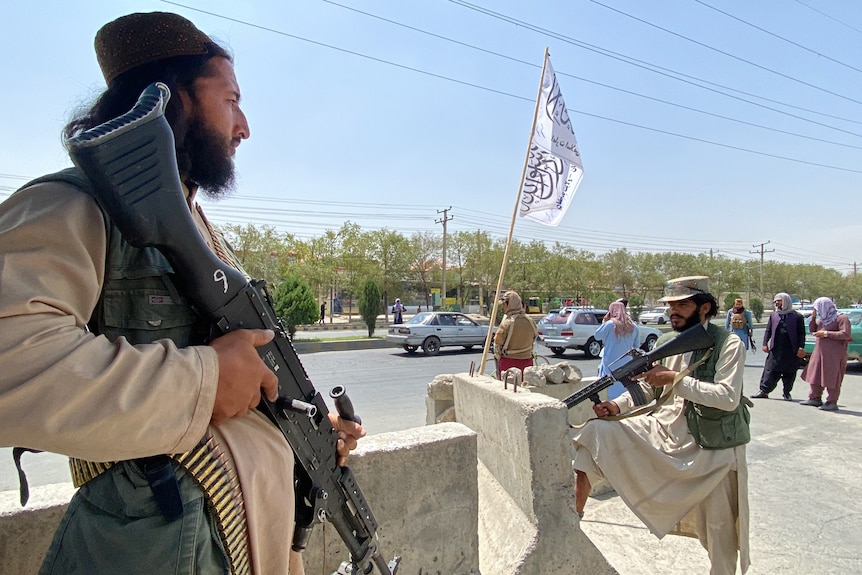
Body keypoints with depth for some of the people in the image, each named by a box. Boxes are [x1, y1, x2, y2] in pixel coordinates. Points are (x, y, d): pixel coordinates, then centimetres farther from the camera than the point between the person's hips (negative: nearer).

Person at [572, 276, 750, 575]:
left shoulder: (729, 344, -10)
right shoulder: (666, 342, 6)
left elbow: (728, 397, -22)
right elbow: (646, 386, 10)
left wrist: (674, 379, -24)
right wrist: (618, 405, -8)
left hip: (710, 448, -4)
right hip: (660, 431, 4)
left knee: (720, 531, 9)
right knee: (596, 431, -13)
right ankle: (574, 510, -8)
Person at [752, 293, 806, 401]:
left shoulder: (797, 316, 3)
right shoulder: (773, 315, 12)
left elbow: (801, 334, 1)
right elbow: (768, 330, 12)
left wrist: (801, 347, -7)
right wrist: (765, 344, 3)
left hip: (791, 350, -1)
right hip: (775, 349, 2)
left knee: (789, 373, 6)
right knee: (770, 371, -3)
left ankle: (787, 392, 20)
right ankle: (764, 391, -1)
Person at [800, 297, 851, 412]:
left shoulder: (841, 318, -8)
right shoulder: (821, 319, 15)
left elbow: (846, 334, -17)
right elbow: (812, 329, 18)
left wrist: (826, 334, -18)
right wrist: (813, 317, 6)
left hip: (834, 354, -8)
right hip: (820, 352, 8)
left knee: (831, 378, -4)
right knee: (815, 375, 10)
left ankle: (832, 402, 3)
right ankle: (815, 398, 19)